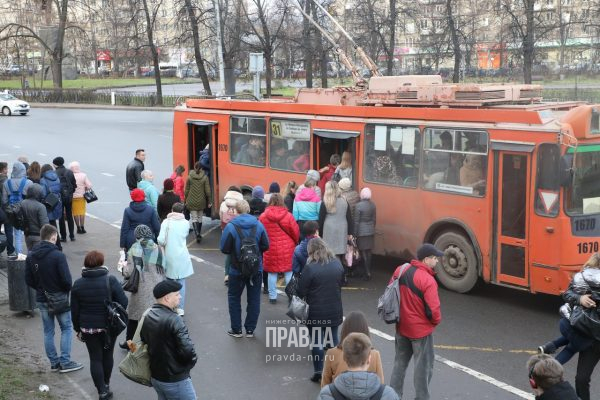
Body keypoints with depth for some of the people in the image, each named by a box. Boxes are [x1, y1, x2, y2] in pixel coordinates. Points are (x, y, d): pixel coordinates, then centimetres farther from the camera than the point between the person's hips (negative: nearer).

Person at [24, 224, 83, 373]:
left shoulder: (31, 256, -1)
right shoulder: (58, 256, -19)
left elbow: (28, 280, 2)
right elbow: (67, 280, -20)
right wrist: (66, 291, 0)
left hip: (42, 299, 5)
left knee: (48, 331, 13)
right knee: (67, 328, 8)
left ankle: (54, 362, 17)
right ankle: (65, 362, 5)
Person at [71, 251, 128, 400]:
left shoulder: (78, 284, -5)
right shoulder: (110, 280, -13)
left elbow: (75, 310, -1)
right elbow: (123, 302, -13)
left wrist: (78, 328, 10)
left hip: (88, 328, 1)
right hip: (108, 326, 0)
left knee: (95, 358, 7)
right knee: (107, 355, 18)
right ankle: (106, 384, 34)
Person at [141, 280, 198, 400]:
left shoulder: (147, 316, 3)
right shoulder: (173, 320, -23)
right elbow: (187, 350, -27)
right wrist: (190, 363, -7)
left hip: (155, 377, 8)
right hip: (175, 380, -8)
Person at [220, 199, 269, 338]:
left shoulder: (230, 226, -16)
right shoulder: (258, 225, -8)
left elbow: (224, 249, -13)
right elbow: (265, 246, -3)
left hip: (237, 270, -2)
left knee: (234, 298, 14)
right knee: (254, 299, 12)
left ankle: (236, 329, 16)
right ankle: (250, 329, 15)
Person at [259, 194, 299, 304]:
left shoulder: (263, 217, -6)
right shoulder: (288, 216, -8)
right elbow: (296, 233, -2)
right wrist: (294, 243, 18)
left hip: (270, 250, 1)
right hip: (287, 249, -1)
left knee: (272, 273, 9)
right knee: (289, 272, 9)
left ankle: (272, 296, 13)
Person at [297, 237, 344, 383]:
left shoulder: (310, 268, -19)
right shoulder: (337, 264, -2)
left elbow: (301, 291, -14)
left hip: (315, 312, -4)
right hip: (335, 310, 5)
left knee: (316, 342, 7)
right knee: (333, 339, 15)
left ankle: (318, 372, 10)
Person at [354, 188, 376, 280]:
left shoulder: (359, 206, -16)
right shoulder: (373, 205, 0)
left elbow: (356, 221, -12)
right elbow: (374, 219, 9)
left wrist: (355, 233, -5)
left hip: (361, 232, -5)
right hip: (371, 232, 5)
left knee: (363, 253, 2)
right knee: (369, 252, 14)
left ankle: (367, 273, 3)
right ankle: (368, 271, 22)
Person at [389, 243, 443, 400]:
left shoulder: (400, 270, -3)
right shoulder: (427, 280, -24)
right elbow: (433, 309, -23)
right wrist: (436, 320, -2)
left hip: (402, 327, 7)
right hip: (421, 329, -7)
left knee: (400, 361, 20)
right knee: (423, 366, 8)